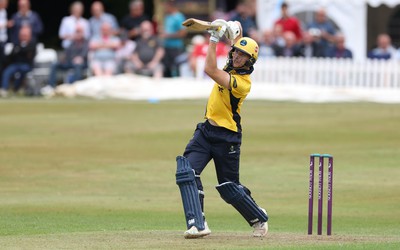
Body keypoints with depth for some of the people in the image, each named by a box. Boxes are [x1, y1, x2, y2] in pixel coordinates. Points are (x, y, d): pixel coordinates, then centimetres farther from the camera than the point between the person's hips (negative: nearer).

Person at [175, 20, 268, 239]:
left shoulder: (242, 82, -22)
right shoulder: (231, 67, 3)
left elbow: (209, 69, -32)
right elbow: (236, 35, 22)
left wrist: (214, 38, -29)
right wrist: (235, 29, 3)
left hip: (226, 138, -8)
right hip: (206, 130, 8)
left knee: (229, 188, 4)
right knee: (186, 172, -14)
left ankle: (259, 219, 30)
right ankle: (198, 225, -20)